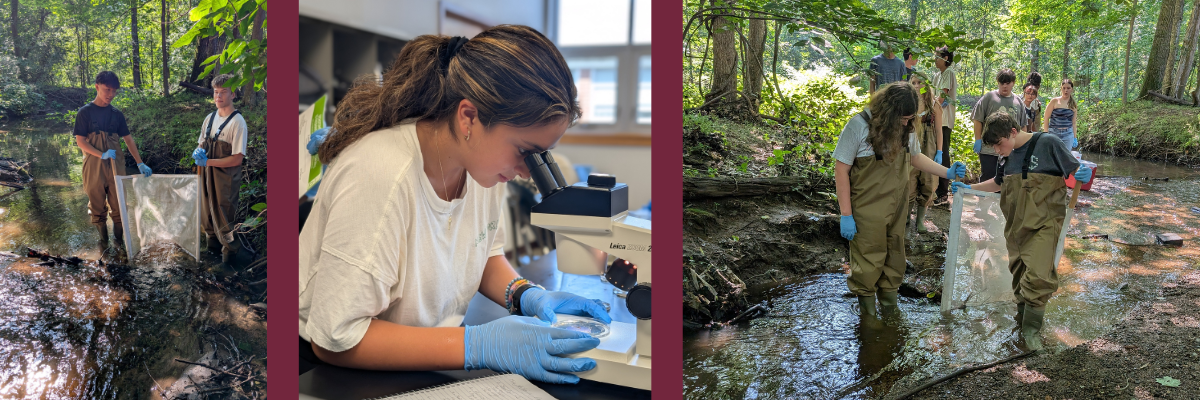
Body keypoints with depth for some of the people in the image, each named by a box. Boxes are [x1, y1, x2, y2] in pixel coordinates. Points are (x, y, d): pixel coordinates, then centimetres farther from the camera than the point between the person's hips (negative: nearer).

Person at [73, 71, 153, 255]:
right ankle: (103, 242, 16)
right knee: (98, 207, 6)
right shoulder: (85, 112, -3)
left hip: (116, 166, 3)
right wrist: (102, 155, -20)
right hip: (94, 167, -3)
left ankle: (119, 240, 15)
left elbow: (128, 139, 9)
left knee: (118, 205, 4)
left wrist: (140, 164, 2)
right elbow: (80, 141, -6)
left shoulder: (116, 114, 8)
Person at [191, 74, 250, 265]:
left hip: (226, 177, -7)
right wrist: (198, 152, -6)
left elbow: (237, 159, -18)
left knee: (224, 217, 0)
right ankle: (212, 244, 40)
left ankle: (230, 251, 19)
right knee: (206, 213, 19)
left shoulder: (237, 122, -14)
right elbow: (201, 144, 18)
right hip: (207, 175, 7)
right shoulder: (209, 118, 7)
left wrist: (208, 161, -21)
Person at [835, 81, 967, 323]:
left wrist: (947, 172, 2)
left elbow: (915, 156, 18)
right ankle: (867, 310, 25)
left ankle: (889, 303, 36)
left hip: (897, 209, 5)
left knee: (894, 260, 16)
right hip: (868, 212, -5)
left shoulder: (905, 127, -1)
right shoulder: (859, 126, -17)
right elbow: (841, 169, -14)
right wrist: (846, 215, -15)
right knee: (869, 262, 4)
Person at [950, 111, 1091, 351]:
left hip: (1044, 224, -6)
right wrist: (969, 188, 19)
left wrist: (1082, 176, -26)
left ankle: (1032, 329, -3)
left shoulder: (1048, 144, -10)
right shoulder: (1008, 156, 8)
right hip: (1016, 225, 6)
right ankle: (1023, 319, 27)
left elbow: (1074, 172, -4)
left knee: (1038, 274, -16)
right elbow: (998, 183, 25)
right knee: (1019, 274, 11)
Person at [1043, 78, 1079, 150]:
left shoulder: (1074, 105, 9)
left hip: (1068, 135, 3)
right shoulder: (1055, 101, -1)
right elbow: (1046, 118, -1)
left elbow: (1073, 122, 15)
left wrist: (1075, 138, 12)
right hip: (1054, 133, -3)